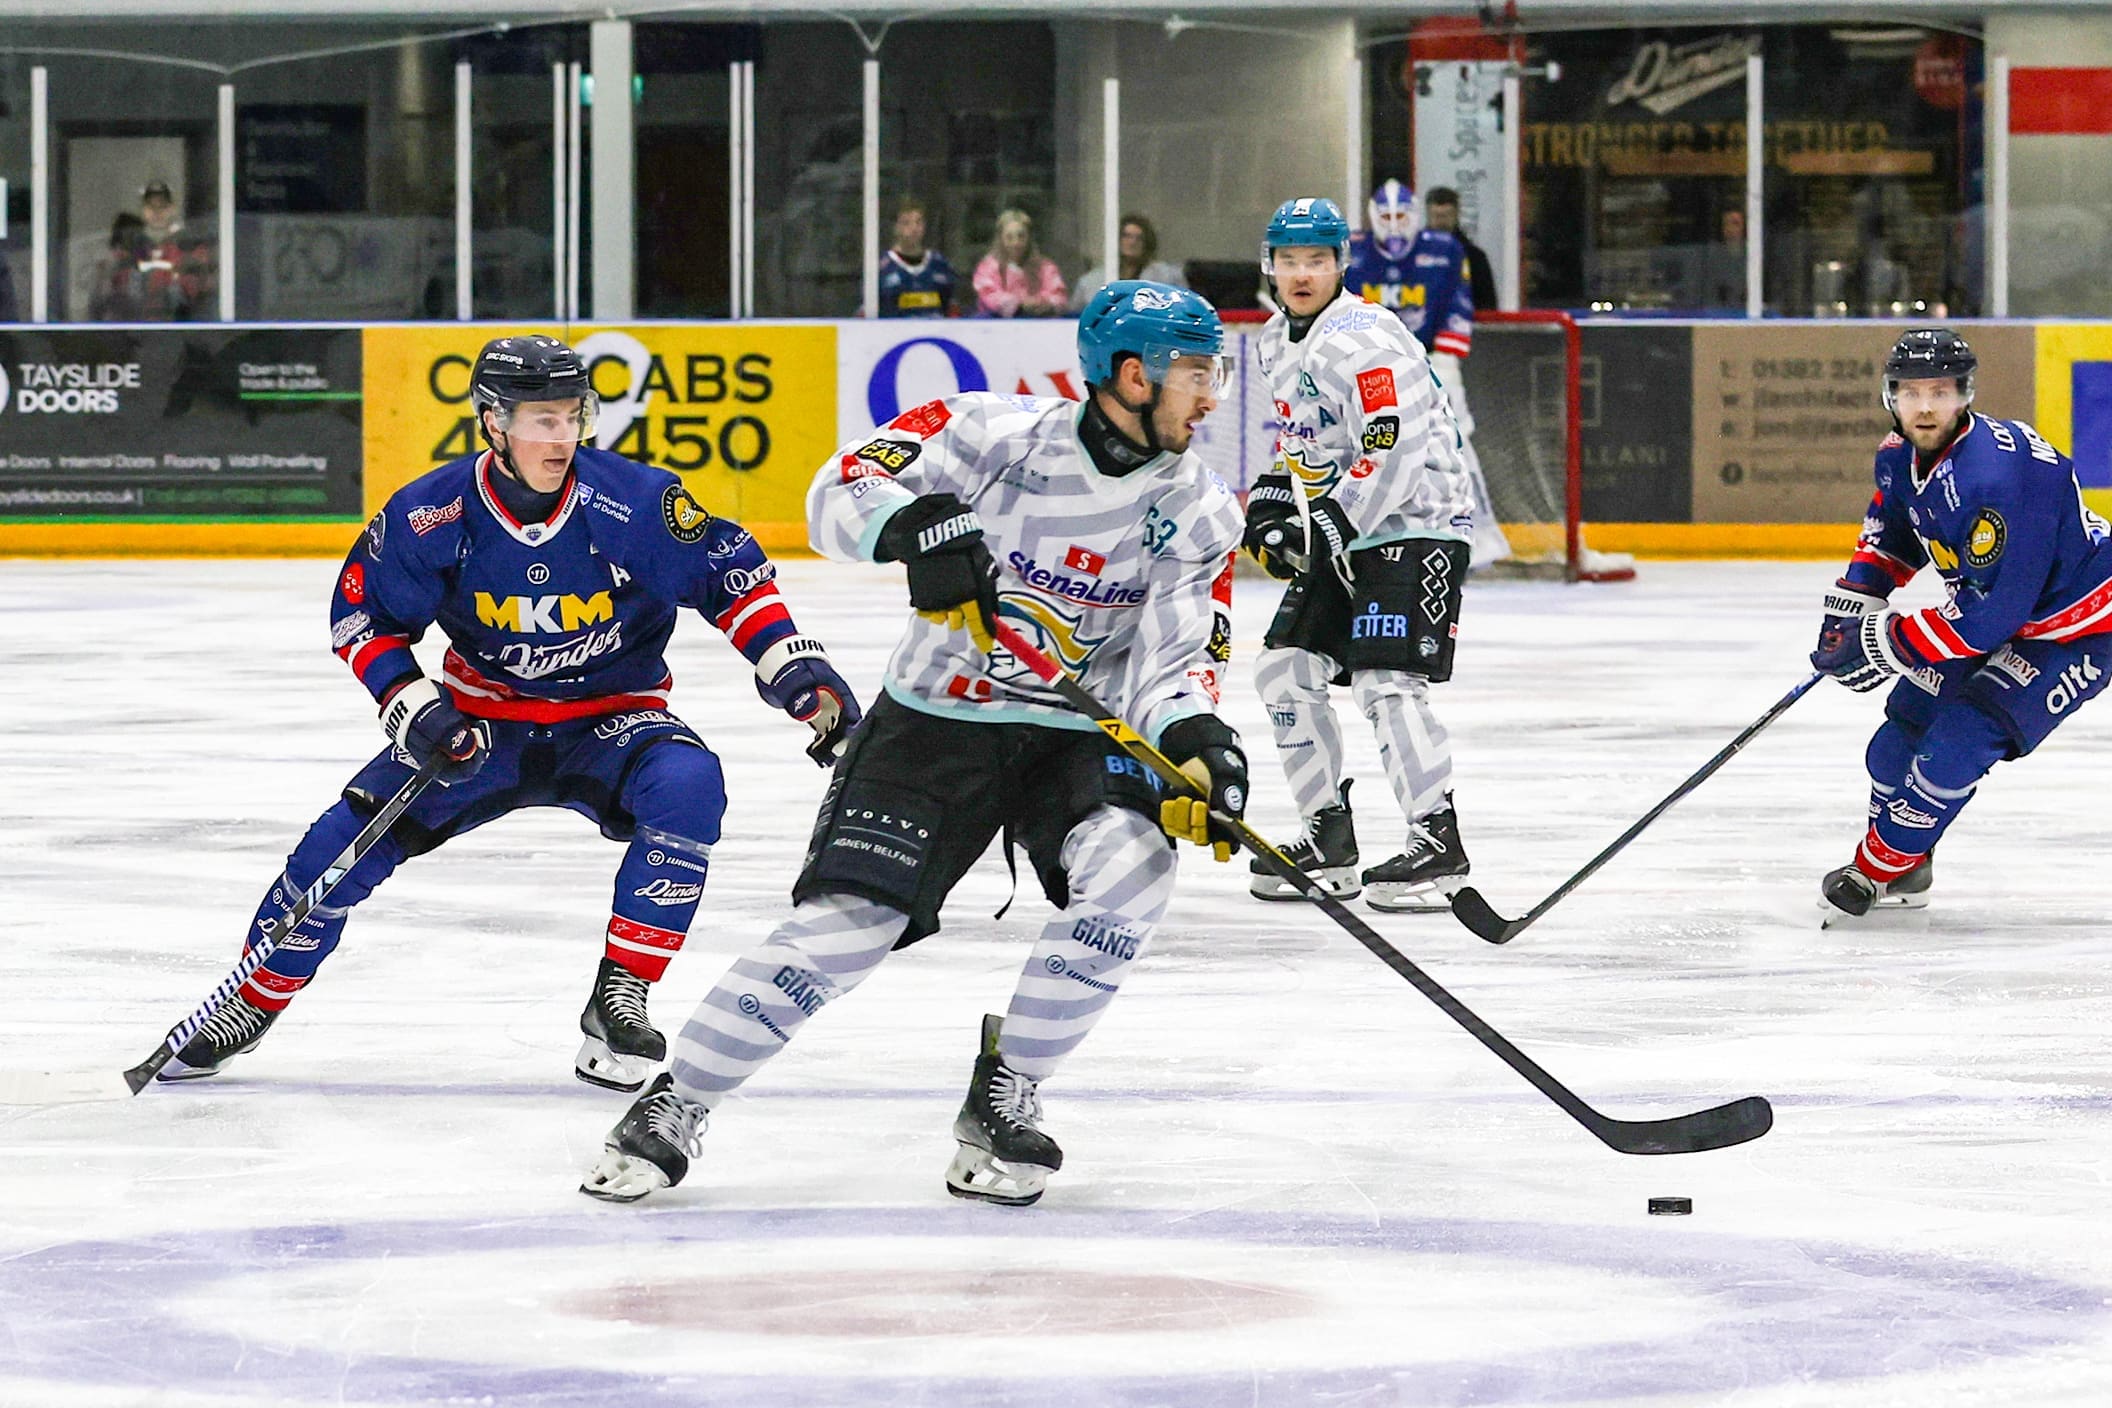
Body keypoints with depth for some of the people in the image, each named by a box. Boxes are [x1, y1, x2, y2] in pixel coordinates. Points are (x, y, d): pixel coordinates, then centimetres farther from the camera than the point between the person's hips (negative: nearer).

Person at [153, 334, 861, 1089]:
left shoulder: (636, 502, -21)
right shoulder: (431, 515, -16)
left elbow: (732, 572, -10)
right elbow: (362, 614, -4)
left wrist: (794, 664, -19)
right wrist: (410, 703, -18)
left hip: (610, 721, -1)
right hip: (481, 721, 1)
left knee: (687, 786, -32)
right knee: (349, 834, -13)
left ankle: (618, 997, -23)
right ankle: (252, 1004, 9)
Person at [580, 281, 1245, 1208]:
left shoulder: (1198, 512, -3)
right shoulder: (996, 434, -13)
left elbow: (1171, 661, -8)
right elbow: (841, 492, -16)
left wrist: (1197, 738, -28)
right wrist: (915, 525, -37)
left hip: (1077, 737, 2)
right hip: (933, 721, -2)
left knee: (1131, 864, -27)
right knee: (847, 918, -15)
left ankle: (1005, 1097, -9)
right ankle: (675, 1108, 1)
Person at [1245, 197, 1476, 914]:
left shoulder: (1363, 338, -20)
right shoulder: (1277, 342, 11)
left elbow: (1395, 450, -27)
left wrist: (1329, 525, -28)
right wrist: (1272, 499, 11)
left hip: (1415, 525, -10)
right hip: (1341, 531, 10)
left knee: (1385, 682, -19)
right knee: (1284, 669, 6)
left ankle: (1438, 842, -13)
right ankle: (1329, 838, 14)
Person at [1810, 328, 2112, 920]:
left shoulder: (2001, 475, -35)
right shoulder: (1902, 457, -7)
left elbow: (1995, 611, -34)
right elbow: (1891, 532, 16)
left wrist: (1889, 645, -27)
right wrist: (1851, 608, 5)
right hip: (1990, 614, 9)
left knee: (1954, 744, -18)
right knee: (1904, 729, 9)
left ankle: (1880, 868, 2)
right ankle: (1905, 873, 30)